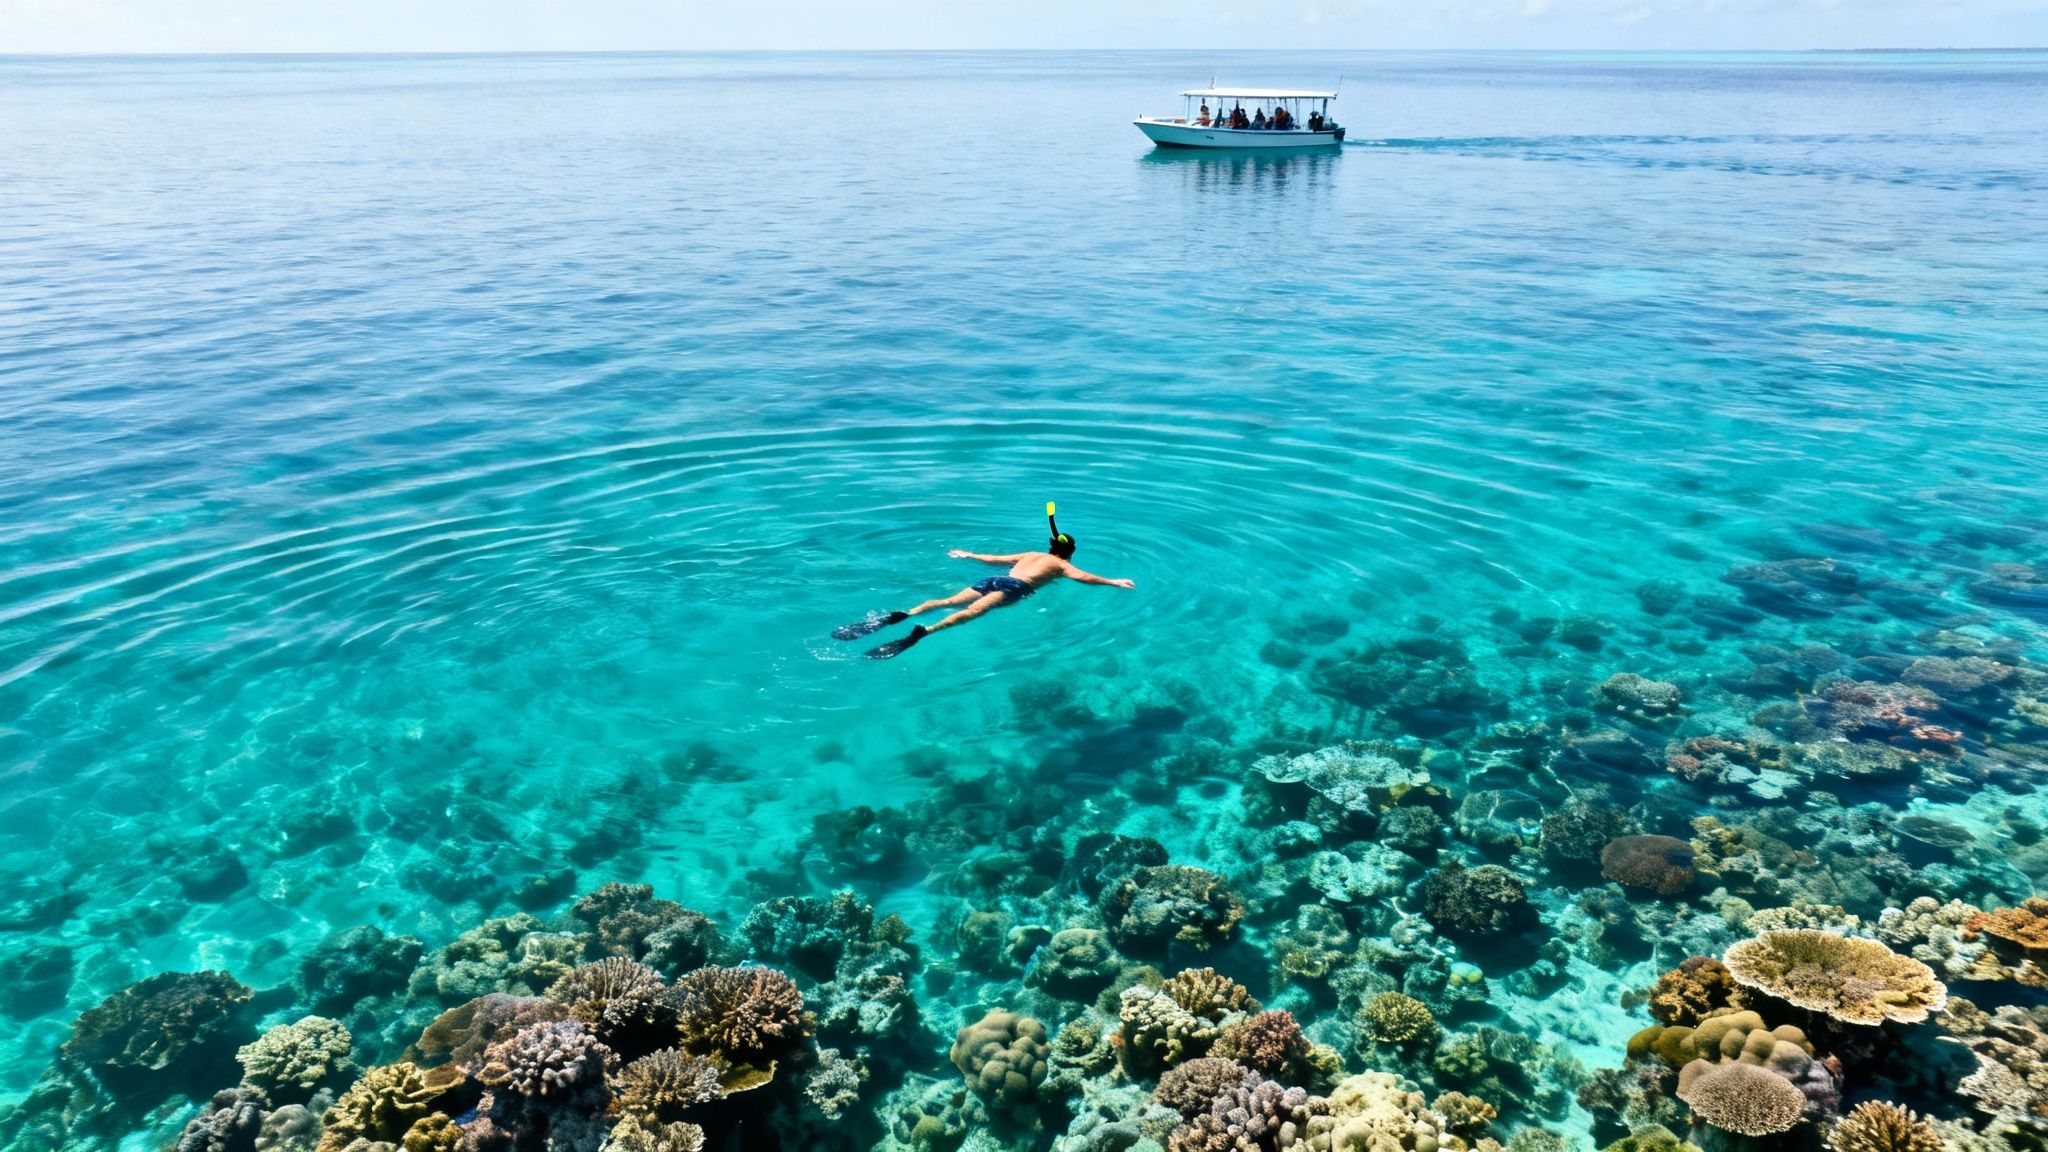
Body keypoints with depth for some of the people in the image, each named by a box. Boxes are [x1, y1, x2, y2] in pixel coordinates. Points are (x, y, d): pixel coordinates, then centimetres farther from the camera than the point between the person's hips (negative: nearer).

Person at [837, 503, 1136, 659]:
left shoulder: (1030, 555, 36)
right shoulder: (1062, 565, 20)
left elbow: (992, 558, 39)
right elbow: (1083, 577, 4)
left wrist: (967, 555, 50)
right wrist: (1113, 583, 9)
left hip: (994, 580, 6)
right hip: (1015, 588, -6)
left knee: (949, 601, -12)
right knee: (973, 611, -29)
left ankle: (902, 616, -35)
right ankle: (923, 632, -53)